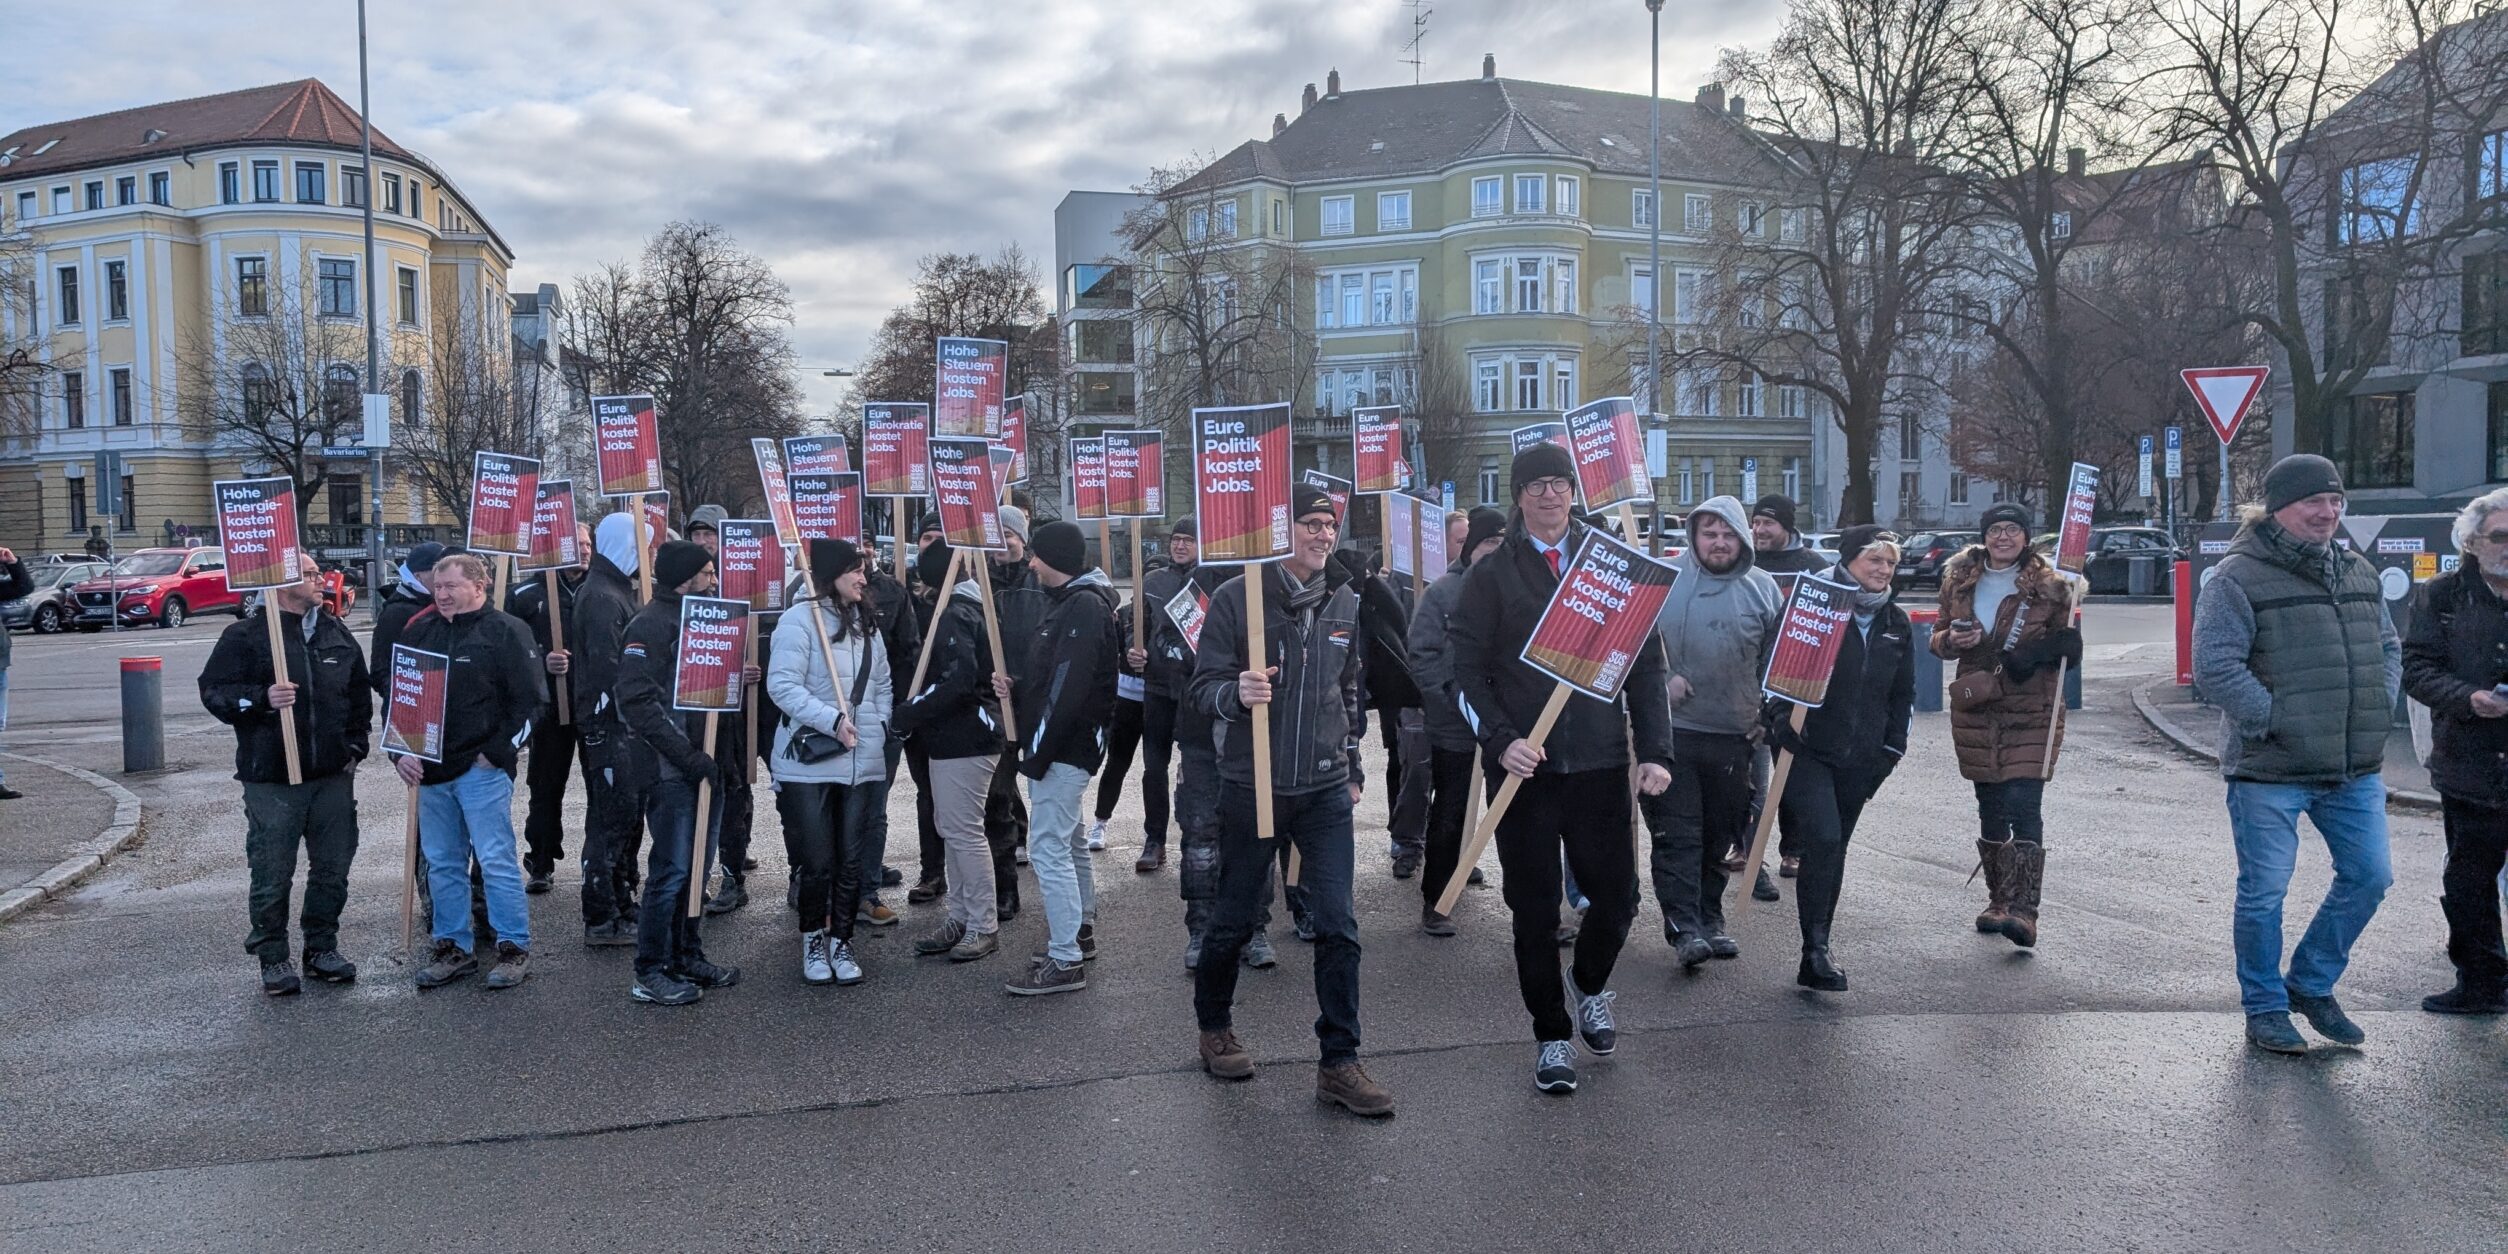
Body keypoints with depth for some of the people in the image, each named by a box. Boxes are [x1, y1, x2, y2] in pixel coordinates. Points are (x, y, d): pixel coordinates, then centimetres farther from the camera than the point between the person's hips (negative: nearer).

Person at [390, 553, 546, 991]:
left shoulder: (506, 631, -5)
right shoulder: (419, 631, 11)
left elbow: (531, 700, -8)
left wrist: (497, 753, -11)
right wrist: (400, 752, 4)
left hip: (482, 769, -6)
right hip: (430, 769, 6)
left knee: (496, 860, -5)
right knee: (442, 864, 11)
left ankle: (515, 948, 4)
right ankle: (453, 947, 22)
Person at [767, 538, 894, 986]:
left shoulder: (867, 626, 16)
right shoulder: (799, 620, -7)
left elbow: (883, 688, 22)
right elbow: (783, 685, -15)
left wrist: (881, 730, 9)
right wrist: (831, 720, -21)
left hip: (863, 765, 6)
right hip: (808, 764, -6)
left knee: (853, 861, 7)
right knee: (817, 862, -1)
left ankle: (841, 941, 21)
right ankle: (813, 941, 20)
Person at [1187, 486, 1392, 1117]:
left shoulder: (1346, 604, 7)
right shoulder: (1238, 595, -7)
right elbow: (1204, 685, -7)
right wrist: (1237, 693, -28)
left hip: (1325, 790, 3)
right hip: (1250, 786, -3)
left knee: (1338, 926, -2)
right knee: (1234, 918, 11)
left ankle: (1339, 1063, 7)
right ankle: (1214, 1027, 35)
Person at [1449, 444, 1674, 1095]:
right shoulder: (1491, 575, 3)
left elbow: (1646, 666, 8)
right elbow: (1466, 672, -1)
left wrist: (1655, 751, -2)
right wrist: (1500, 740, -15)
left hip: (1600, 764, 2)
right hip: (1525, 766, -1)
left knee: (1616, 898, 5)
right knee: (1535, 913, 4)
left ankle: (1590, 987, 37)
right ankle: (1552, 1035, 22)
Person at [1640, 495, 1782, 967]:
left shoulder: (1763, 588, 7)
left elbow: (1776, 658, 13)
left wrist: (1766, 712, 6)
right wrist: (1659, 679, -10)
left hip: (1733, 735, 3)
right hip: (1671, 729, -3)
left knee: (1720, 834, 12)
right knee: (1676, 834, -5)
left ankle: (1710, 919, 24)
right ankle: (1684, 927, -5)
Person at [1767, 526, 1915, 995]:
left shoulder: (1896, 624, 12)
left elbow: (1903, 693, 20)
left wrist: (1893, 747, 13)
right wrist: (1781, 719, -17)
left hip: (1860, 760, 5)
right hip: (1807, 750, -5)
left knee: (1834, 849, 10)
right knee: (1823, 839, -19)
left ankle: (1816, 949, 19)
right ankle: (1816, 949, -14)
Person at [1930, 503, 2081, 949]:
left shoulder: (2050, 585, -2)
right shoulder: (1960, 580, 7)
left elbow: (2071, 648, 5)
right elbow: (1939, 639, 16)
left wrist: (2045, 649, -18)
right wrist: (1952, 640, -8)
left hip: (2032, 713, -4)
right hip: (1976, 710, 4)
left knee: (2023, 805, -13)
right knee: (1990, 808, 12)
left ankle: (2023, 910, -17)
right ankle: (1999, 899, 24)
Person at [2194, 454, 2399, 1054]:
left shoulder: (2358, 573, 12)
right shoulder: (2238, 578, -11)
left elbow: (2389, 647, 22)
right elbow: (2215, 668, -17)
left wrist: (2380, 708, 6)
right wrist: (2279, 721, -18)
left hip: (2356, 767, 7)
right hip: (2269, 772, -6)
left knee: (2368, 877, 11)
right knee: (2264, 895, 3)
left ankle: (2311, 983, 31)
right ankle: (2266, 1010, 20)